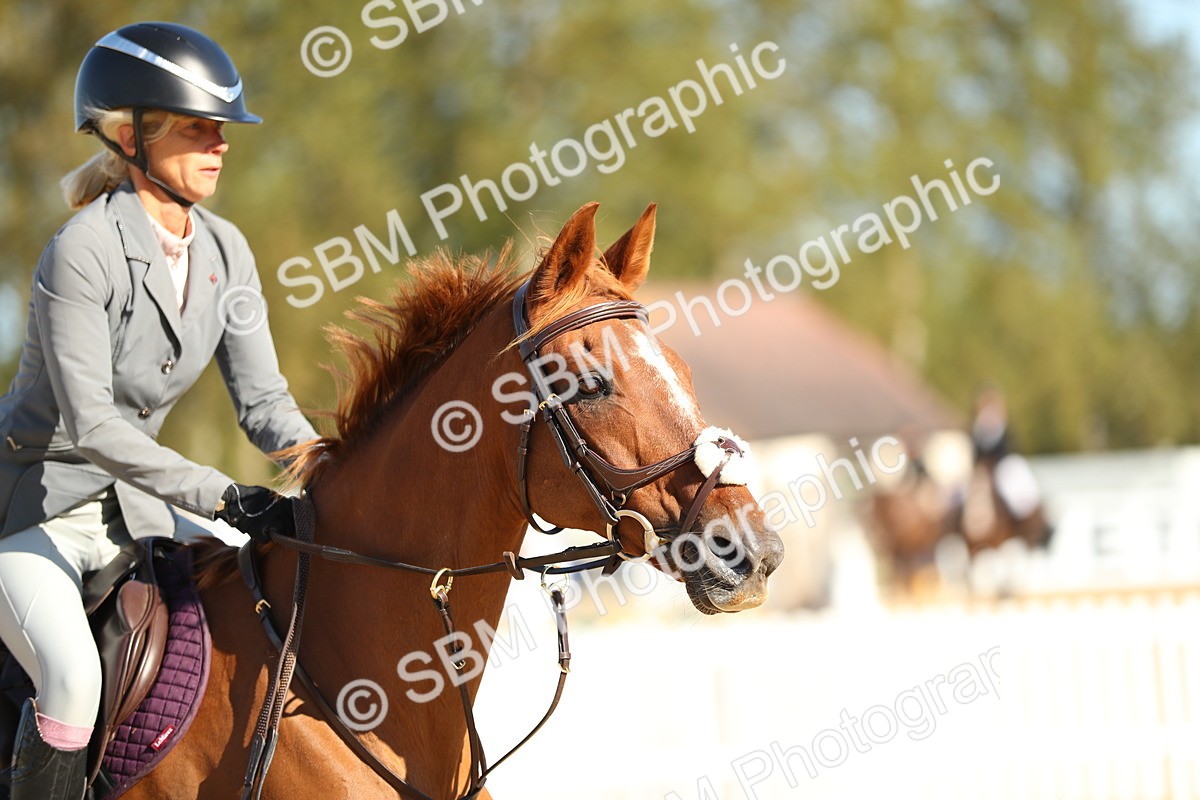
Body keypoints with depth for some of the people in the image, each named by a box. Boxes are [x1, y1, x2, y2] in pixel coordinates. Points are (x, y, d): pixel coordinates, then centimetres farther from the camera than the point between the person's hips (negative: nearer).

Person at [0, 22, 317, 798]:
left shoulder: (225, 252, 0)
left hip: (132, 504, 8)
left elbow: (265, 401, 0)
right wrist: (224, 496, -33)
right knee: (75, 674, -29)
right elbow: (89, 424, -28)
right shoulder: (84, 252, -22)